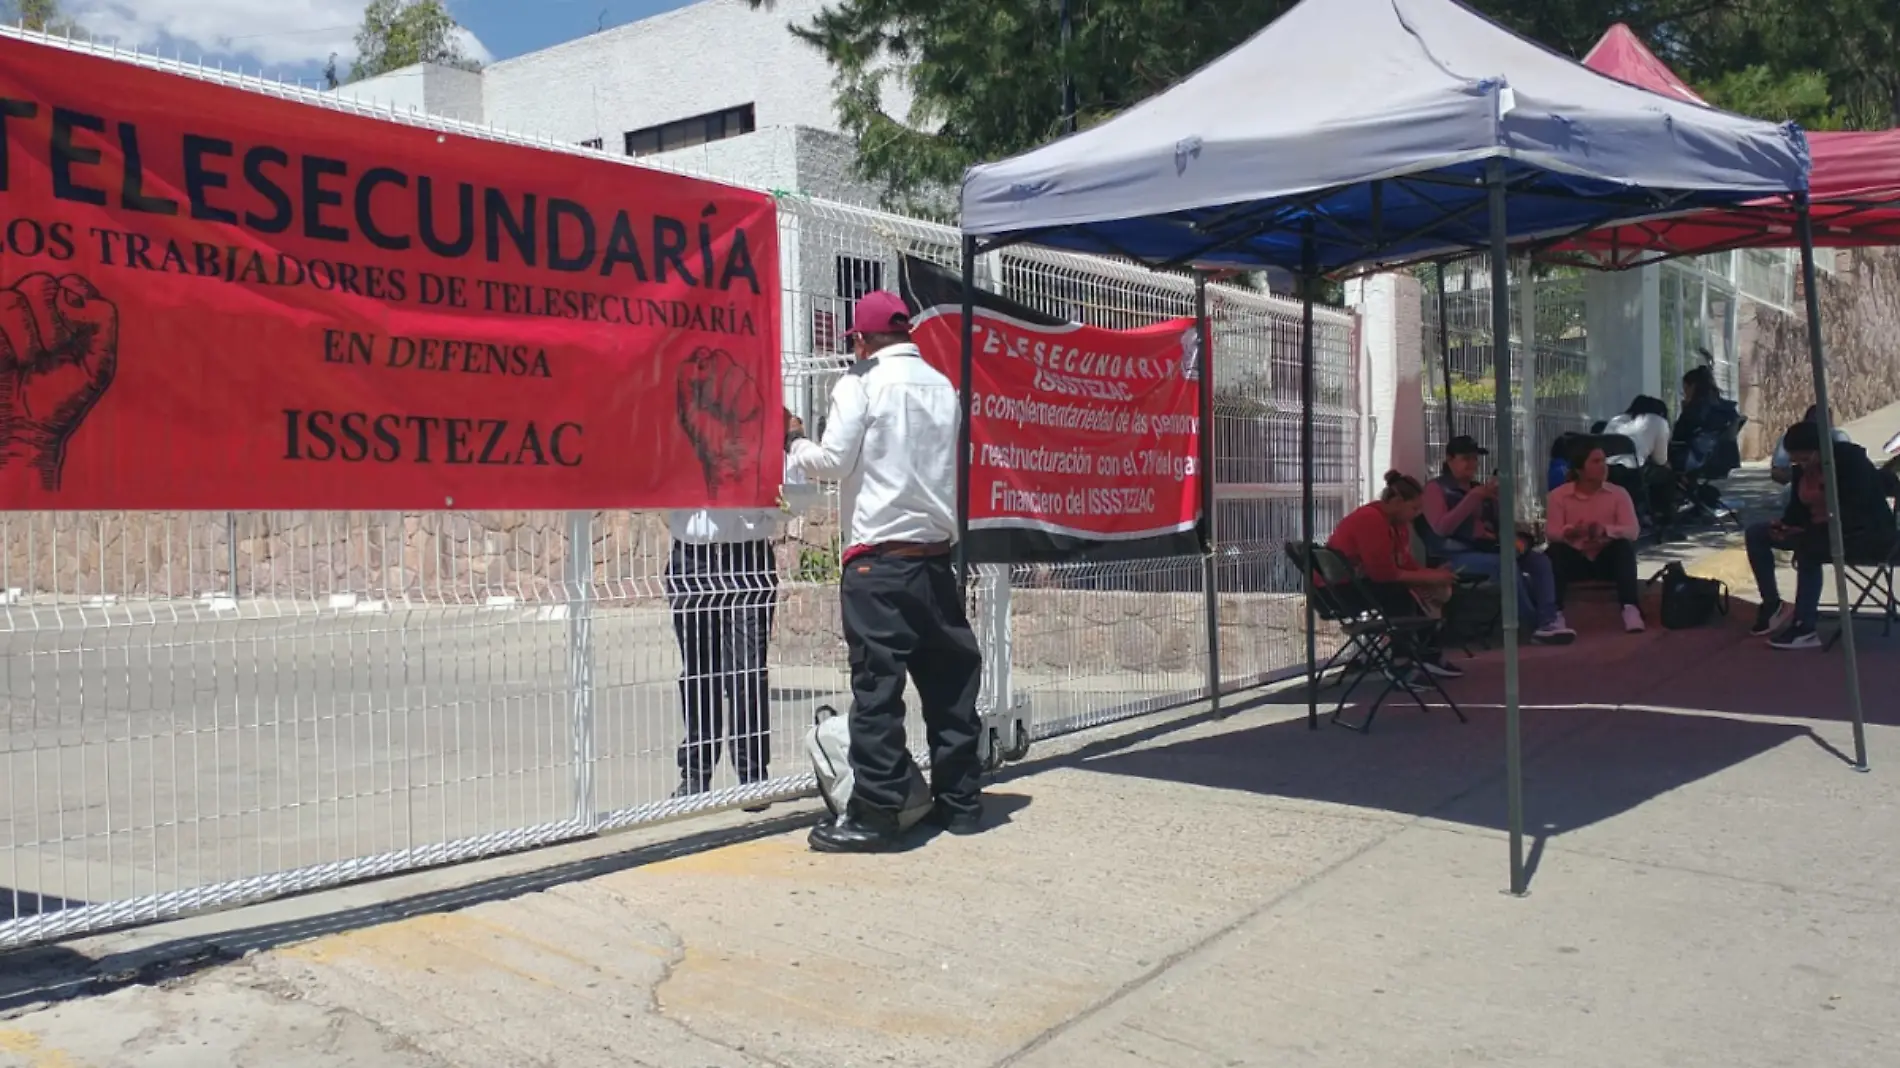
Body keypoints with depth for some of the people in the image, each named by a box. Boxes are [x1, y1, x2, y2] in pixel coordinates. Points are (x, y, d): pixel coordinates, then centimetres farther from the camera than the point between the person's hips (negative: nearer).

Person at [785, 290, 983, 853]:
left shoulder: (861, 383, -4)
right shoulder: (942, 386, 12)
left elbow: (833, 462, -6)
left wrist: (795, 441, 12)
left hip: (878, 558, -6)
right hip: (936, 554, 6)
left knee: (877, 686, -5)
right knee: (950, 680, 11)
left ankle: (873, 814, -4)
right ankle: (959, 801, 19)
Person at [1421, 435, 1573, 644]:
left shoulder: (1480, 487, 22)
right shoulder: (1436, 488, 3)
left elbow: (1499, 524, 19)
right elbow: (1441, 527, -12)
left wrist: (1497, 500, -2)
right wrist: (1473, 497, -15)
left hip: (1488, 548, 7)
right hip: (1458, 554, -7)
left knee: (1540, 560, -15)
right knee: (1506, 564, -32)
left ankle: (1549, 620, -30)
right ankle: (1539, 624, -24)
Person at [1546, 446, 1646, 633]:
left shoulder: (1619, 493, -2)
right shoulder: (1559, 495, -4)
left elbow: (1632, 531, -13)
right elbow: (1552, 532, -13)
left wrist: (1606, 530, -34)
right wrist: (1570, 532, -37)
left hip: (1607, 558, 1)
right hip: (1574, 558, -1)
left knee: (1625, 546, -28)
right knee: (1556, 550, -30)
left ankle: (1631, 610, -38)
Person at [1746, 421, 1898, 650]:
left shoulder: (1851, 459, -20)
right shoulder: (1803, 468, 2)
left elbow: (1854, 512, -28)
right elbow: (1798, 507, 8)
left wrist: (1808, 527, -36)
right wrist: (1785, 525, -14)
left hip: (1868, 533, -8)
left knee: (1807, 547, -38)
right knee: (1755, 534, -2)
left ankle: (1804, 629, -35)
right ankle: (1772, 605, 2)